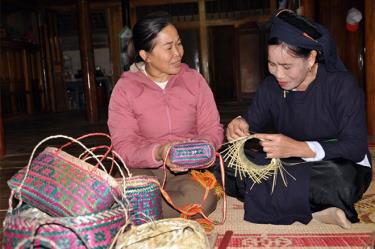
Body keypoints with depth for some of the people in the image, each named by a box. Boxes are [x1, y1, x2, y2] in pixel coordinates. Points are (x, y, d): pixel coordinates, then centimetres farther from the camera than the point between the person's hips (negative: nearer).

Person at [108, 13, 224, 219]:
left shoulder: (194, 80, 4)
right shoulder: (125, 88, -3)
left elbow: (212, 129, 3)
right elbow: (123, 145, -9)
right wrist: (158, 153, -28)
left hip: (189, 170, 3)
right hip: (143, 169, -2)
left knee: (203, 198, -32)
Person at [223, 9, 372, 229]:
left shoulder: (342, 85, -15)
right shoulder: (271, 86, 0)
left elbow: (357, 147, -21)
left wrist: (299, 148, -35)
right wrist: (240, 124, -22)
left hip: (342, 167, -5)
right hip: (290, 166, 6)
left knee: (334, 178, -43)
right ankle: (315, 212, -23)